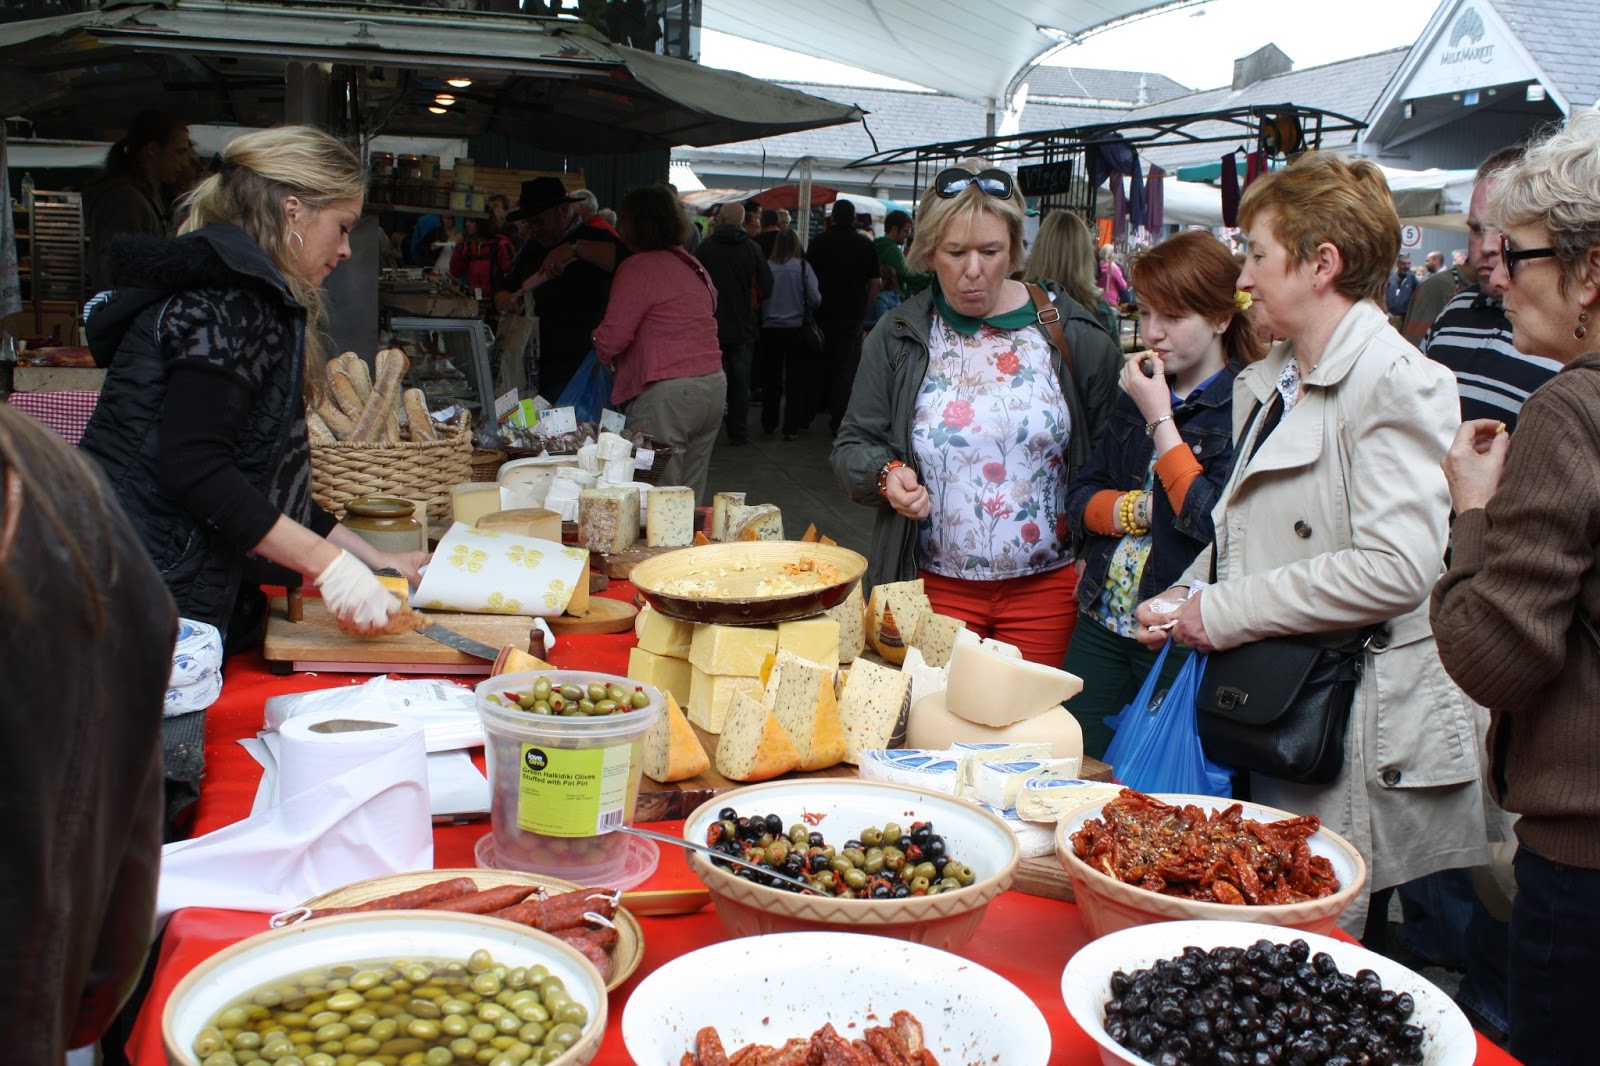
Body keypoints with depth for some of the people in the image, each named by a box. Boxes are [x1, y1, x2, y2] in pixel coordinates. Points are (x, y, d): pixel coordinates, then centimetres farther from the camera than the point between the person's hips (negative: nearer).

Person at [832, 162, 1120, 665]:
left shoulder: (1072, 334, -1)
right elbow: (852, 448, 5)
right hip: (932, 584, 0)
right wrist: (886, 475, -16)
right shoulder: (898, 337, 1)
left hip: (1047, 588, 0)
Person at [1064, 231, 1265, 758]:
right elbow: (1080, 499, 10)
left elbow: (1216, 521, -24)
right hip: (1102, 621, 6)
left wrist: (1160, 418, -17)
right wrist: (1141, 508, -11)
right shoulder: (1137, 390, 10)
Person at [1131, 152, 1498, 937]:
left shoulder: (1394, 382, -14)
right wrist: (1183, 599, 5)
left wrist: (1225, 612, -19)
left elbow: (1395, 569, -25)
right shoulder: (1267, 385, 14)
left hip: (1358, 743, -8)